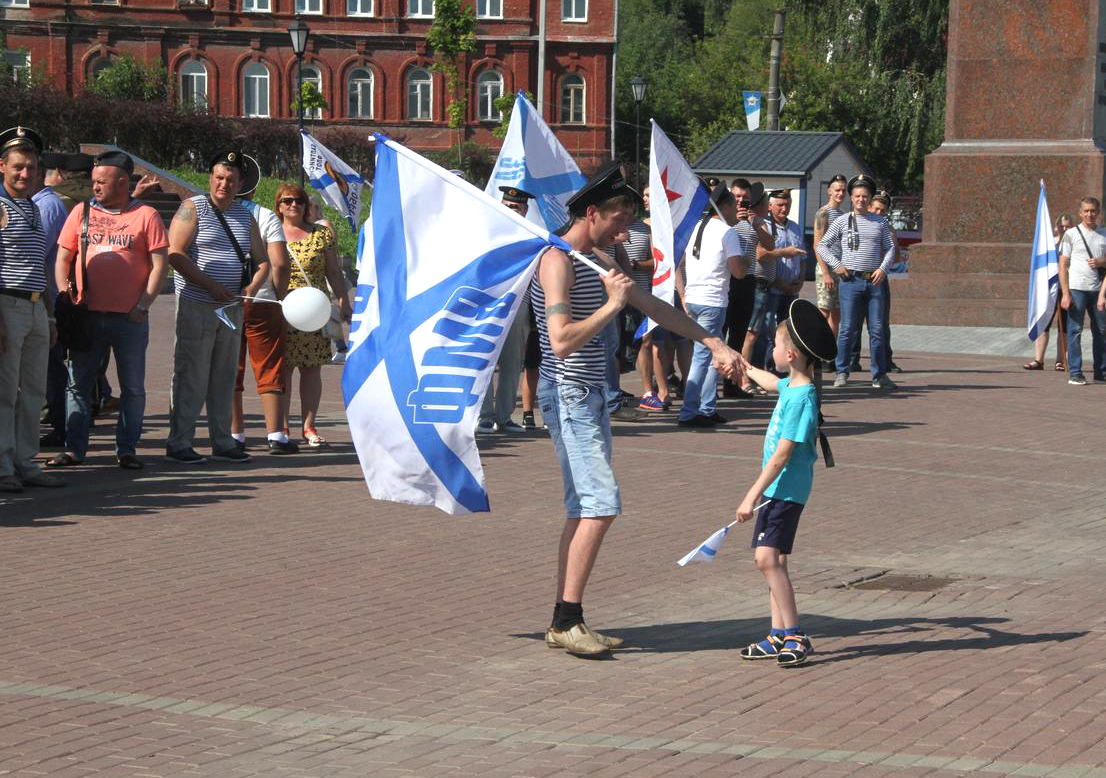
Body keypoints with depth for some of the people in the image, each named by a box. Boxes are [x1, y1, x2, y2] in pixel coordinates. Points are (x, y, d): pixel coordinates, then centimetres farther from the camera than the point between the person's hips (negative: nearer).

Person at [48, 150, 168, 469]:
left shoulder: (145, 216, 1)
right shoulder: (81, 212, 10)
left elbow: (160, 264, -2)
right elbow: (63, 259, 11)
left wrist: (142, 305, -10)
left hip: (130, 319, -2)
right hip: (86, 315, 2)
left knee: (133, 387, 4)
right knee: (78, 384, 3)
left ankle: (126, 449, 13)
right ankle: (74, 448, 8)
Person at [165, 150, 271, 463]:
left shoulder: (245, 216, 15)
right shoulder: (193, 208, -4)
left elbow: (262, 261, 19)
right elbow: (175, 255, -14)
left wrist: (252, 287, -3)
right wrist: (211, 286, -18)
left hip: (232, 308, 6)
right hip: (196, 305, -6)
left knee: (225, 377, 10)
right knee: (191, 376, -5)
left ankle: (222, 443, 17)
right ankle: (178, 444, 0)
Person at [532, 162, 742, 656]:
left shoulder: (596, 263, 17)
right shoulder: (557, 262, -13)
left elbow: (655, 309, 23)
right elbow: (562, 340, -24)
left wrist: (713, 343, 20)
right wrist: (612, 305, -19)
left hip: (590, 396, 10)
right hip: (568, 396, -10)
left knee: (584, 510, 7)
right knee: (600, 505, -15)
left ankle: (565, 622, 10)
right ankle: (566, 621, -12)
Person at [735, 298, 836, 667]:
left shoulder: (801, 398, -20)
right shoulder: (792, 385, 9)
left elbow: (781, 455, -23)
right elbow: (772, 382, 37)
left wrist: (752, 496, -22)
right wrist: (747, 369, 55)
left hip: (786, 491, -10)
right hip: (776, 490, 10)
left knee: (767, 557, -18)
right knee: (772, 560, 12)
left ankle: (795, 636, -14)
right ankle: (779, 636, 17)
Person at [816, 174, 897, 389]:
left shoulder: (880, 222, 13)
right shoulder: (842, 222, 6)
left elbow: (890, 247, 13)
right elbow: (821, 246, 7)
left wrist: (883, 268, -3)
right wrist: (836, 265, -5)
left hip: (874, 281, 2)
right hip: (850, 280, -2)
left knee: (877, 329, 2)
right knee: (848, 329, -4)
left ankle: (880, 375, 6)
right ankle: (842, 373, 6)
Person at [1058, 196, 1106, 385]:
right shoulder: (1071, 234, 2)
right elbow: (1063, 265, -1)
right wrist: (1065, 293, -9)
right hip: (1077, 289, -3)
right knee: (1075, 330, -4)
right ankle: (1074, 373, -1)